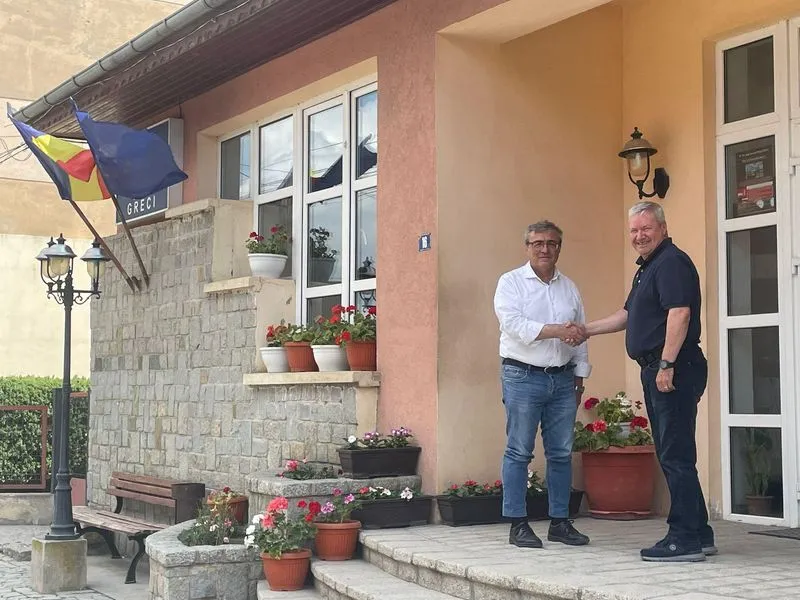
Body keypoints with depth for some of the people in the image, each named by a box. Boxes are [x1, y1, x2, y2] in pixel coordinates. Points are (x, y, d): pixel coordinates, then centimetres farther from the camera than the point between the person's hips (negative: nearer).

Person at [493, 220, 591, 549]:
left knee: (561, 453, 7)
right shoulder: (511, 282, 0)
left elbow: (578, 335, 18)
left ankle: (560, 522, 15)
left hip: (562, 379, 5)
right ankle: (518, 525, 1)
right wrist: (557, 330, -21)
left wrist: (580, 377, 14)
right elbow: (513, 324, -15)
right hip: (523, 376, -5)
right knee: (519, 452, -4)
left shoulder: (569, 287, 15)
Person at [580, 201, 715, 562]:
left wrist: (667, 364, -25)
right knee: (671, 454, 13)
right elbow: (628, 315, 33)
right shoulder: (647, 268, 22)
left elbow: (680, 313, -22)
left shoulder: (672, 262, -11)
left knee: (676, 455, -9)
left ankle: (685, 539, -5)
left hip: (674, 371, -11)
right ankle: (699, 534, 19)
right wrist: (588, 331, 30)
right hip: (655, 371, 11)